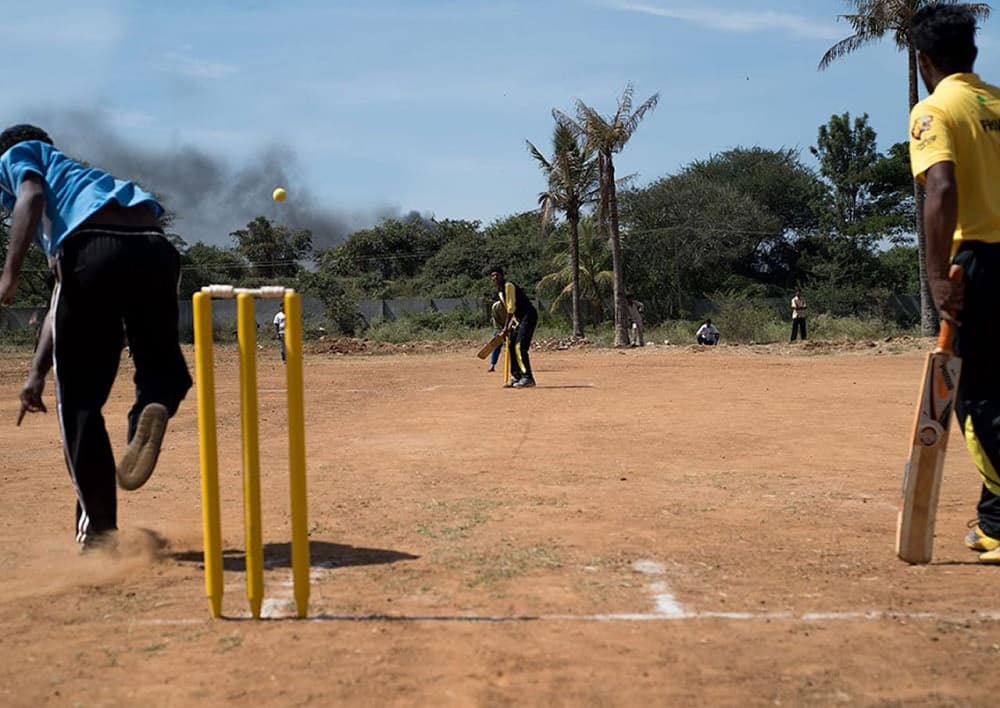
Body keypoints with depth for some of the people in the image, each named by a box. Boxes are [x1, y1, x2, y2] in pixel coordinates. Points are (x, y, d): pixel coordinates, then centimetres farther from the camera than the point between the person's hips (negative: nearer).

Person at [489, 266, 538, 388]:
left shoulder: (508, 286, -12)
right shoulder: (500, 291, 17)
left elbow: (511, 308, -16)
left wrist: (506, 327, -16)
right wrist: (507, 327, 17)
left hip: (528, 316, -10)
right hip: (519, 319, 10)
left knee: (520, 347, -19)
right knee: (511, 346, 11)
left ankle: (527, 378, -21)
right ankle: (516, 377, 19)